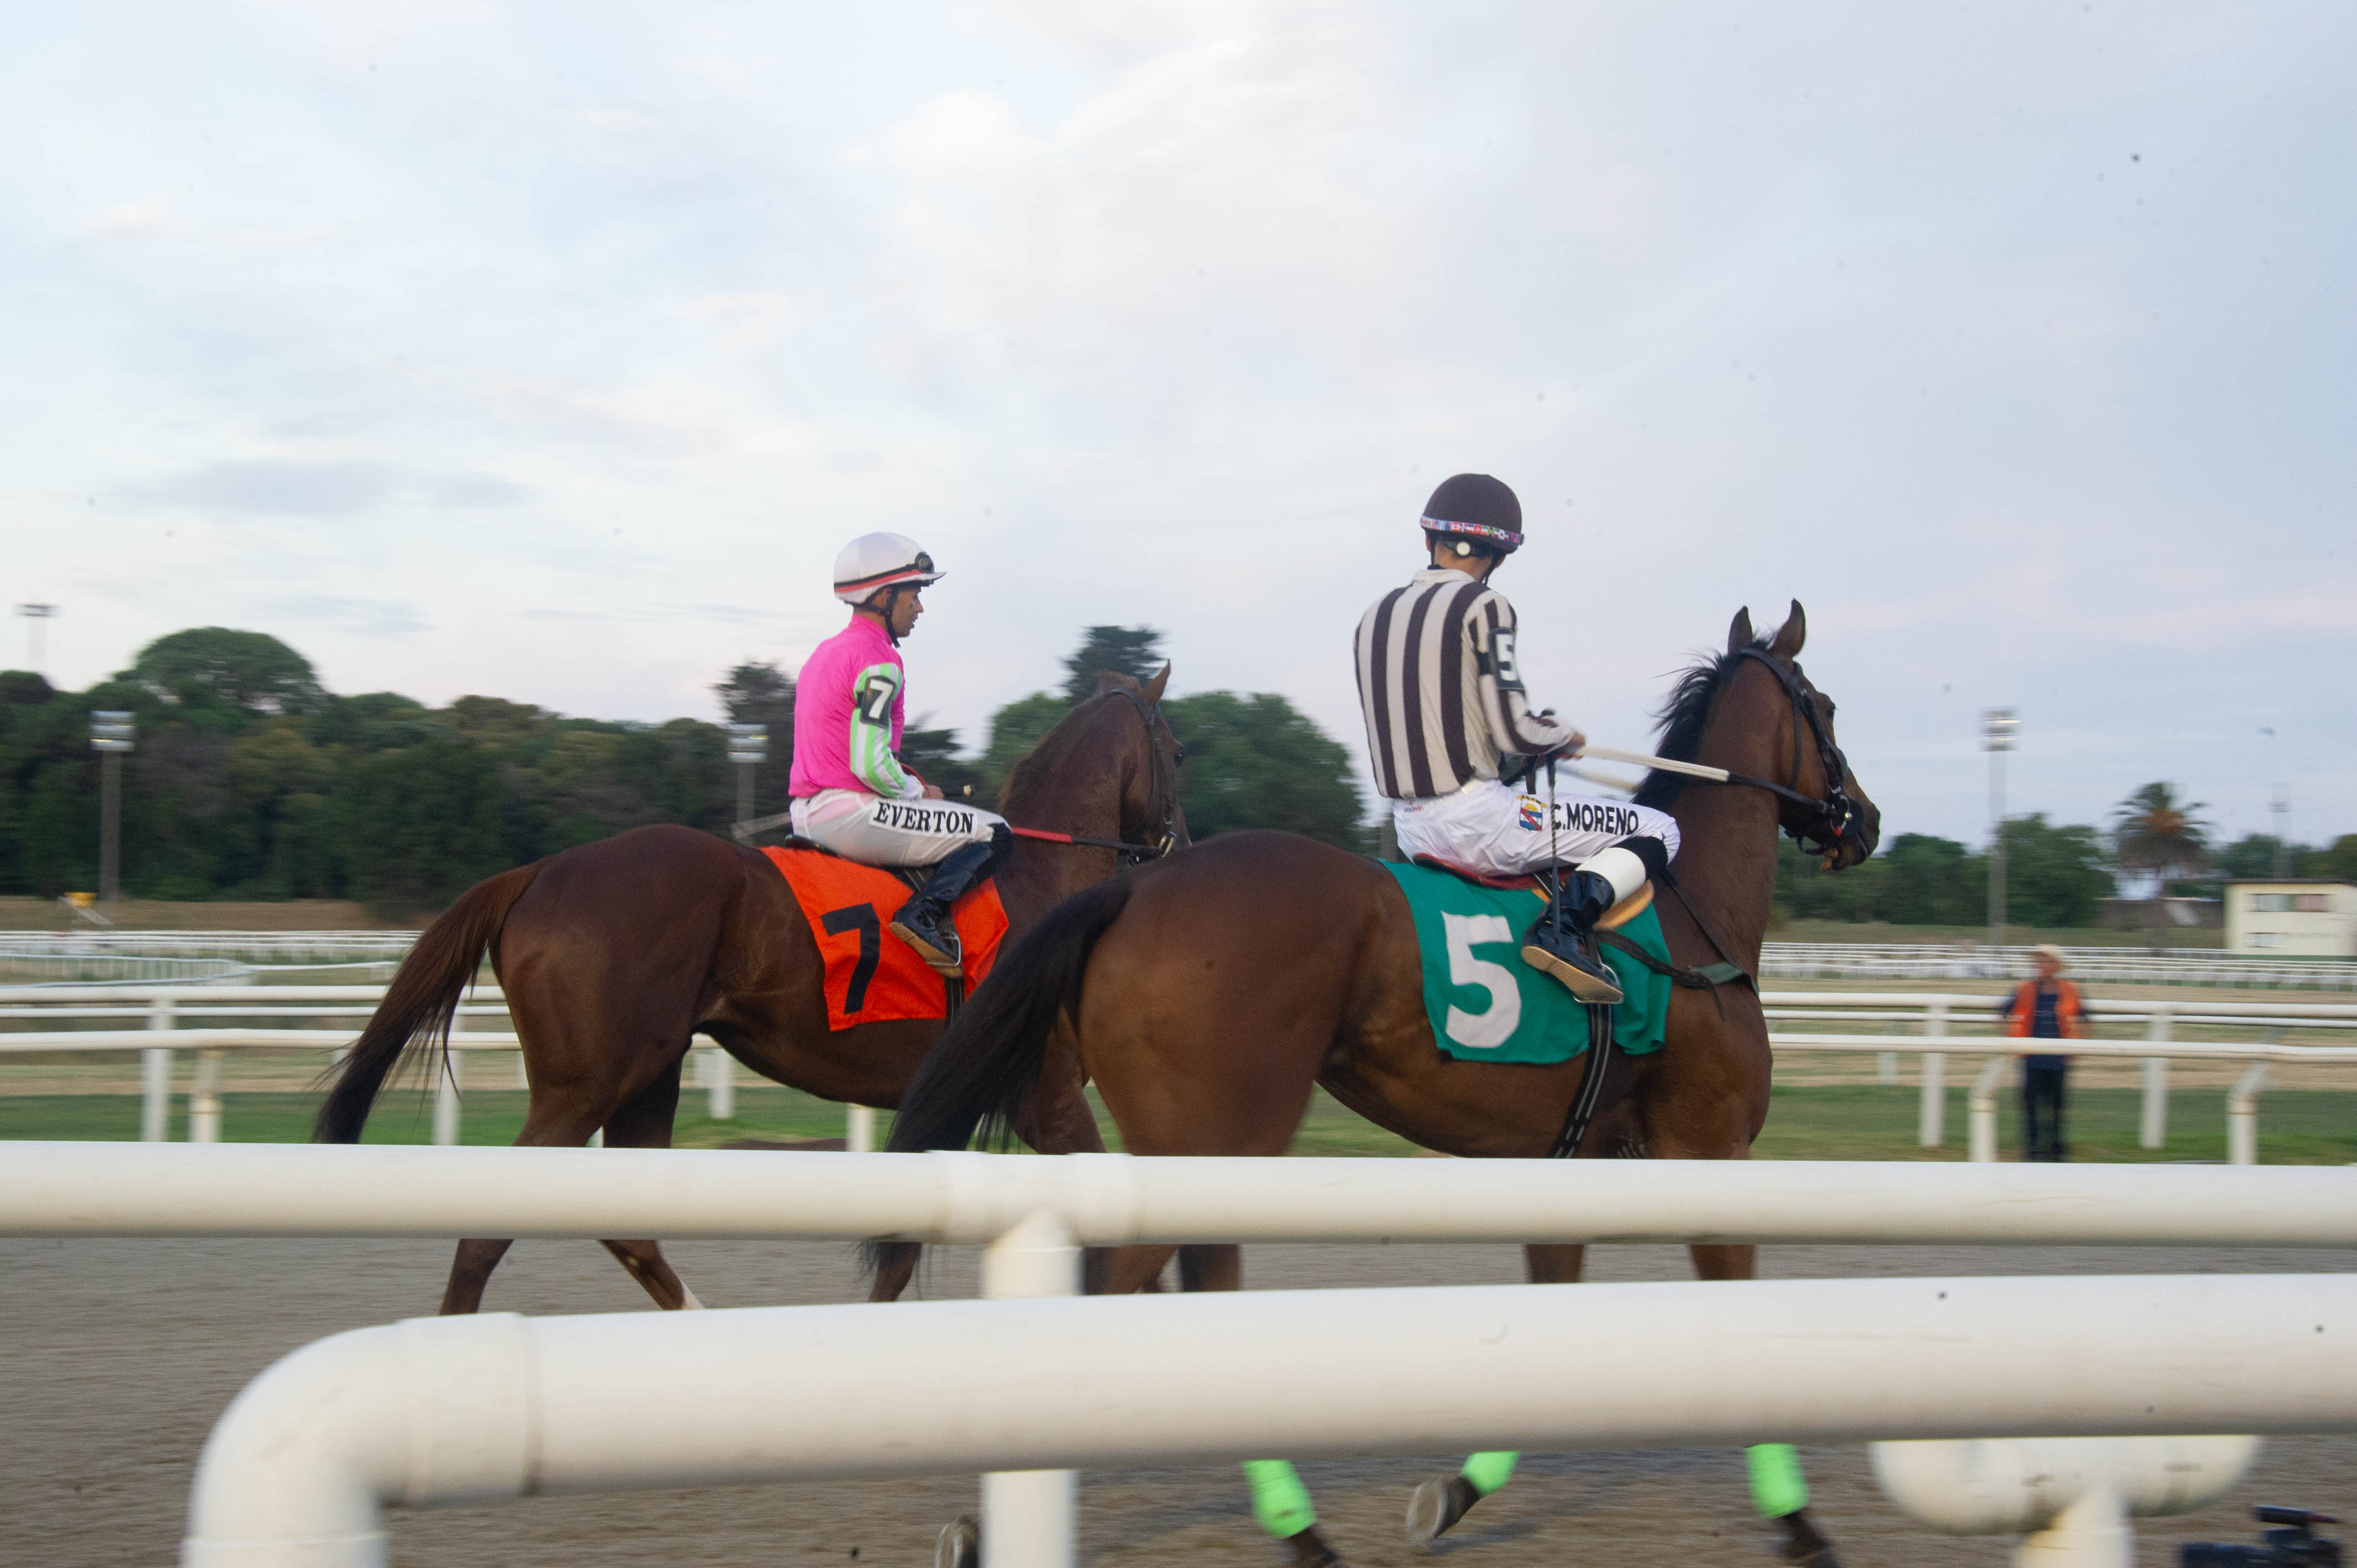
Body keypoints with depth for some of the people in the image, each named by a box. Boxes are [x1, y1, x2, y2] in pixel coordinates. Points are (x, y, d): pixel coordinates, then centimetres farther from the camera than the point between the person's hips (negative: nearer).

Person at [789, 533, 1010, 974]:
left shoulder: (825, 653, 19)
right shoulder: (878, 662, -12)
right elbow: (870, 765, -20)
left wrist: (912, 788, 15)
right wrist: (919, 792, -2)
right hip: (850, 813, -10)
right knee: (994, 833, -7)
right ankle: (925, 914, -23)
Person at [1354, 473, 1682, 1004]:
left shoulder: (1376, 615, 10)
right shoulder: (1484, 607, -10)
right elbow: (1515, 731, -15)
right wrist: (1565, 736, 7)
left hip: (1410, 830, 8)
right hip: (1474, 819, -8)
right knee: (1658, 831, 2)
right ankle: (1566, 923, -19)